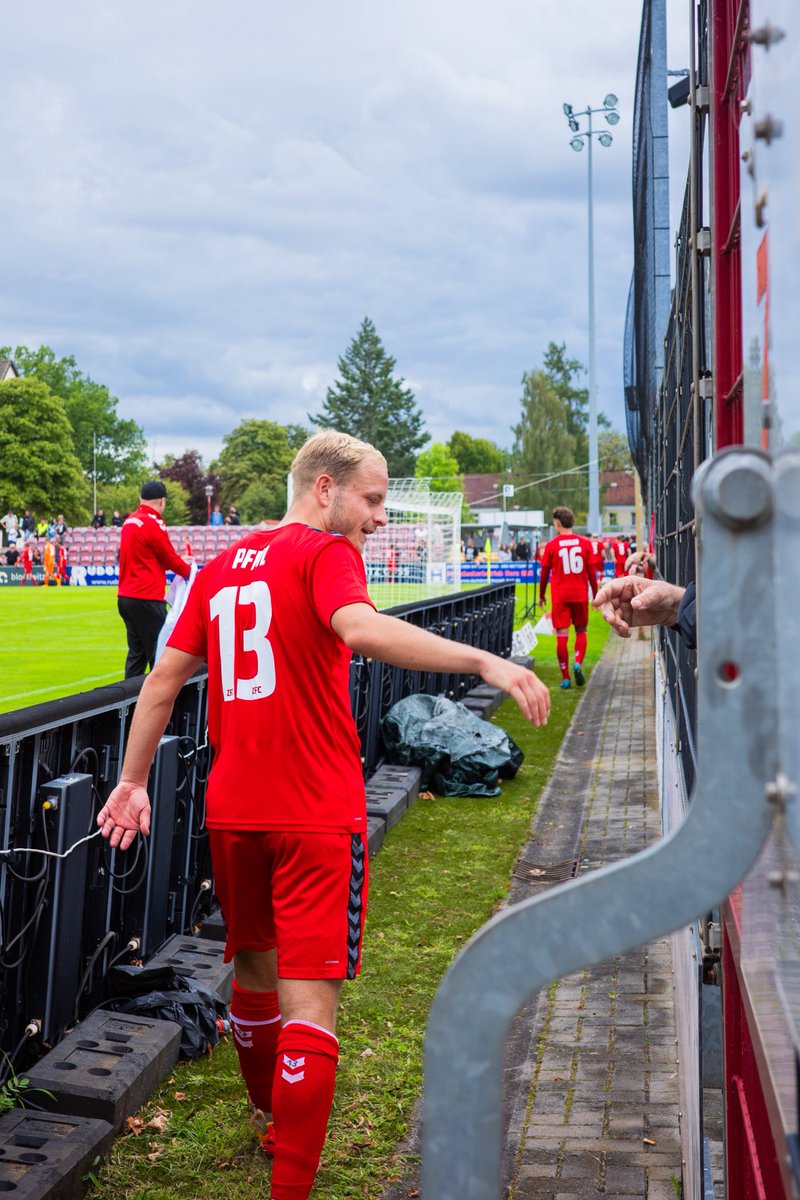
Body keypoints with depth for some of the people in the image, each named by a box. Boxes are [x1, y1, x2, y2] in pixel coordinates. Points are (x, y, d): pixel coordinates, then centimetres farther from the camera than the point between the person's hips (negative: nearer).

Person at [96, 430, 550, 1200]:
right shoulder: (326, 553, -7)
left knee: (256, 973, 23)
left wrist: (133, 781, 19)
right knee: (309, 1000, -4)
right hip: (316, 815, -7)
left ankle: (274, 1124, 43)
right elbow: (360, 629, -29)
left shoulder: (222, 566, 13)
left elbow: (164, 679, 13)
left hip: (232, 811, 7)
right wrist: (484, 661, -36)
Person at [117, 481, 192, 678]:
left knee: (136, 653, 13)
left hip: (126, 597, 8)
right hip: (147, 599, -8)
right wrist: (190, 572, 13)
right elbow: (171, 559, -4)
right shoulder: (153, 523, -12)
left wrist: (180, 562, 17)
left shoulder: (129, 521, 11)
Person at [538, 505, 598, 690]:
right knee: (581, 631, 16)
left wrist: (541, 595, 14)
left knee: (562, 636, 1)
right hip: (580, 594, 1)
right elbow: (591, 572, 2)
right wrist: (596, 594, 10)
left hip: (560, 596, -1)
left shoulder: (551, 545, -3)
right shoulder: (585, 543, 1)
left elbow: (544, 574, 2)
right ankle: (578, 663, -8)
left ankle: (566, 678, 2)